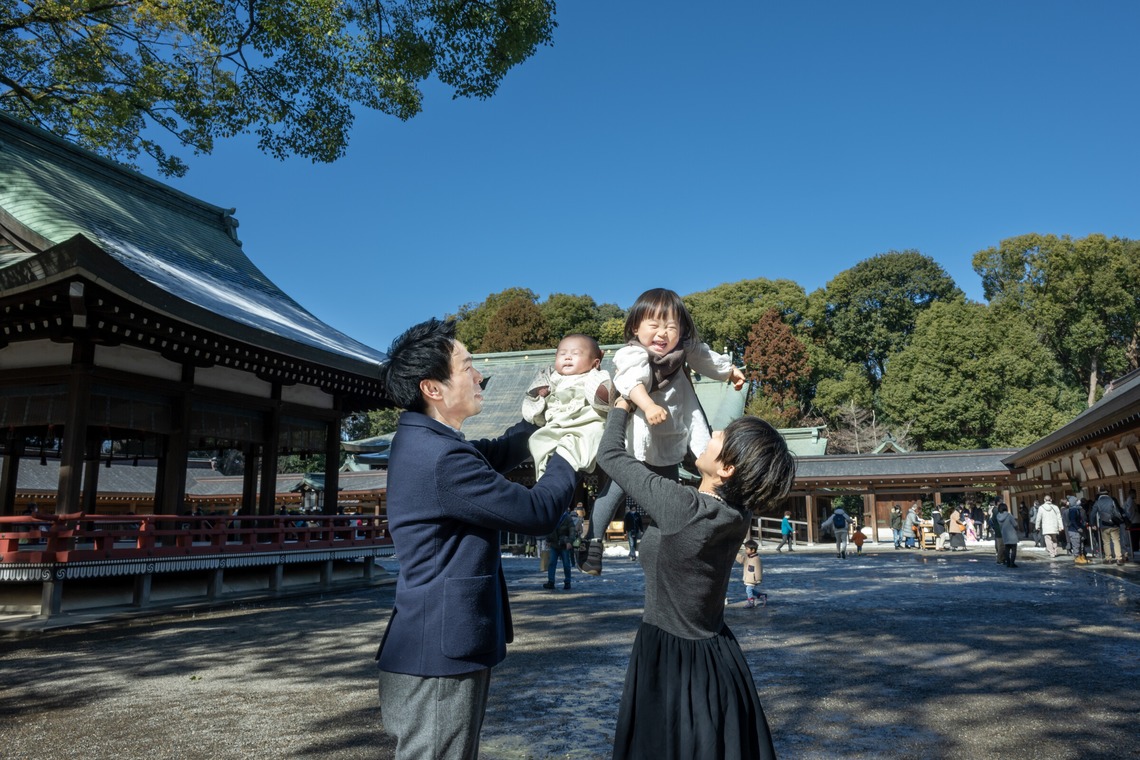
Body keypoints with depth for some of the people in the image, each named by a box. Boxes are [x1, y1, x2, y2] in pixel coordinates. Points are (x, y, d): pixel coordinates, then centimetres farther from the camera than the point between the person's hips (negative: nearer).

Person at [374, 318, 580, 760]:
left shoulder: (424, 441, 7)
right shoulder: (441, 457, -26)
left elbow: (496, 456, 22)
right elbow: (538, 513, -20)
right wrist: (571, 454, -3)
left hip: (438, 648, 11)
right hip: (440, 655, -11)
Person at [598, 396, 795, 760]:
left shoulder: (679, 504, -28)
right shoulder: (736, 512, -8)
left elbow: (610, 455, -16)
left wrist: (622, 405, 1)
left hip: (669, 658, -7)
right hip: (714, 655, 7)